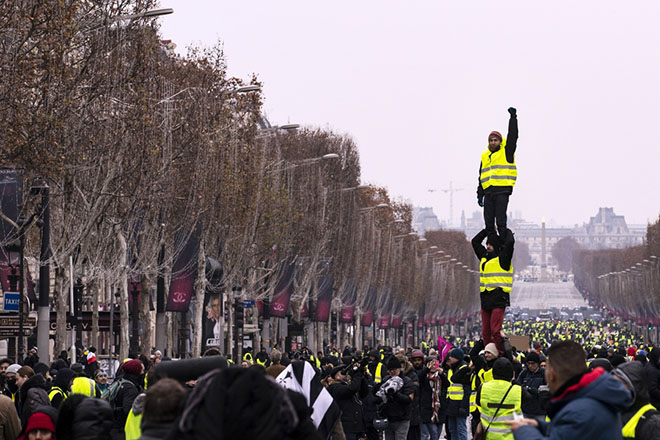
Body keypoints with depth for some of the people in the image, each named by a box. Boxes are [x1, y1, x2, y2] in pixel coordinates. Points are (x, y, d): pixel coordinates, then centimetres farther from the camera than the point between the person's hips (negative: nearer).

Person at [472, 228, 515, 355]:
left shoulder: (502, 258, -2)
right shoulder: (484, 257, 18)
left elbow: (510, 242, -16)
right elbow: (475, 241, 30)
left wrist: (507, 231, 2)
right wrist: (488, 230, 25)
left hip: (498, 299, -8)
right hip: (485, 299, 8)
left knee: (495, 330, -15)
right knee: (485, 332, 6)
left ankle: (501, 356, -12)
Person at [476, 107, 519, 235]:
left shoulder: (506, 152, 5)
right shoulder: (485, 156, 20)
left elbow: (513, 136, -6)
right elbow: (481, 177, 23)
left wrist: (513, 117, -10)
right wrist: (480, 194, 18)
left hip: (502, 191, -6)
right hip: (488, 192, 6)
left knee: (501, 222, -11)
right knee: (488, 222, 3)